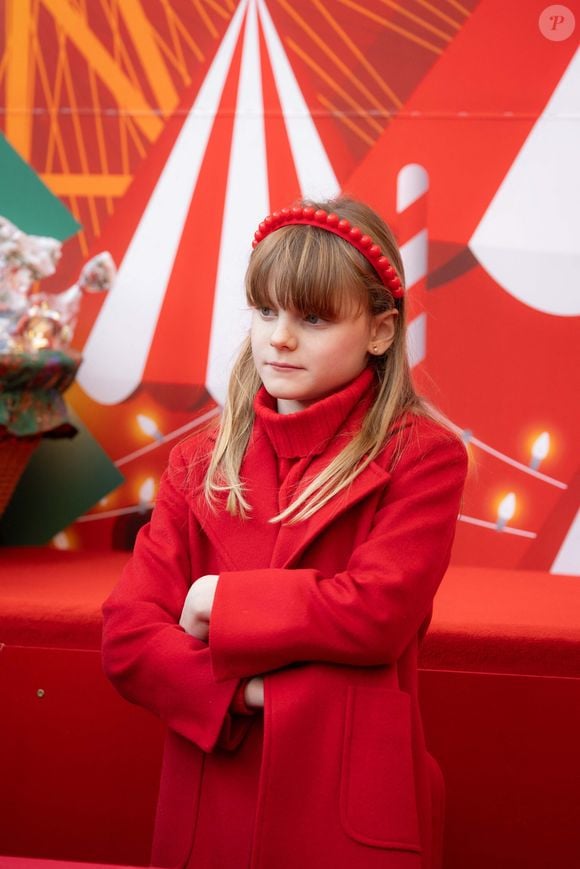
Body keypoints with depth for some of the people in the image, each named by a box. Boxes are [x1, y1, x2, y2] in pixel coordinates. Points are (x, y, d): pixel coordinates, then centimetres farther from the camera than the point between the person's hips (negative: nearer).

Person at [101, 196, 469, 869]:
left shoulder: (421, 455, -4)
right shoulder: (200, 461, 7)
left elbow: (379, 611, -17)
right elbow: (128, 636, 0)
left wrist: (225, 604, -8)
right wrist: (246, 690, -16)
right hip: (208, 810, 4)